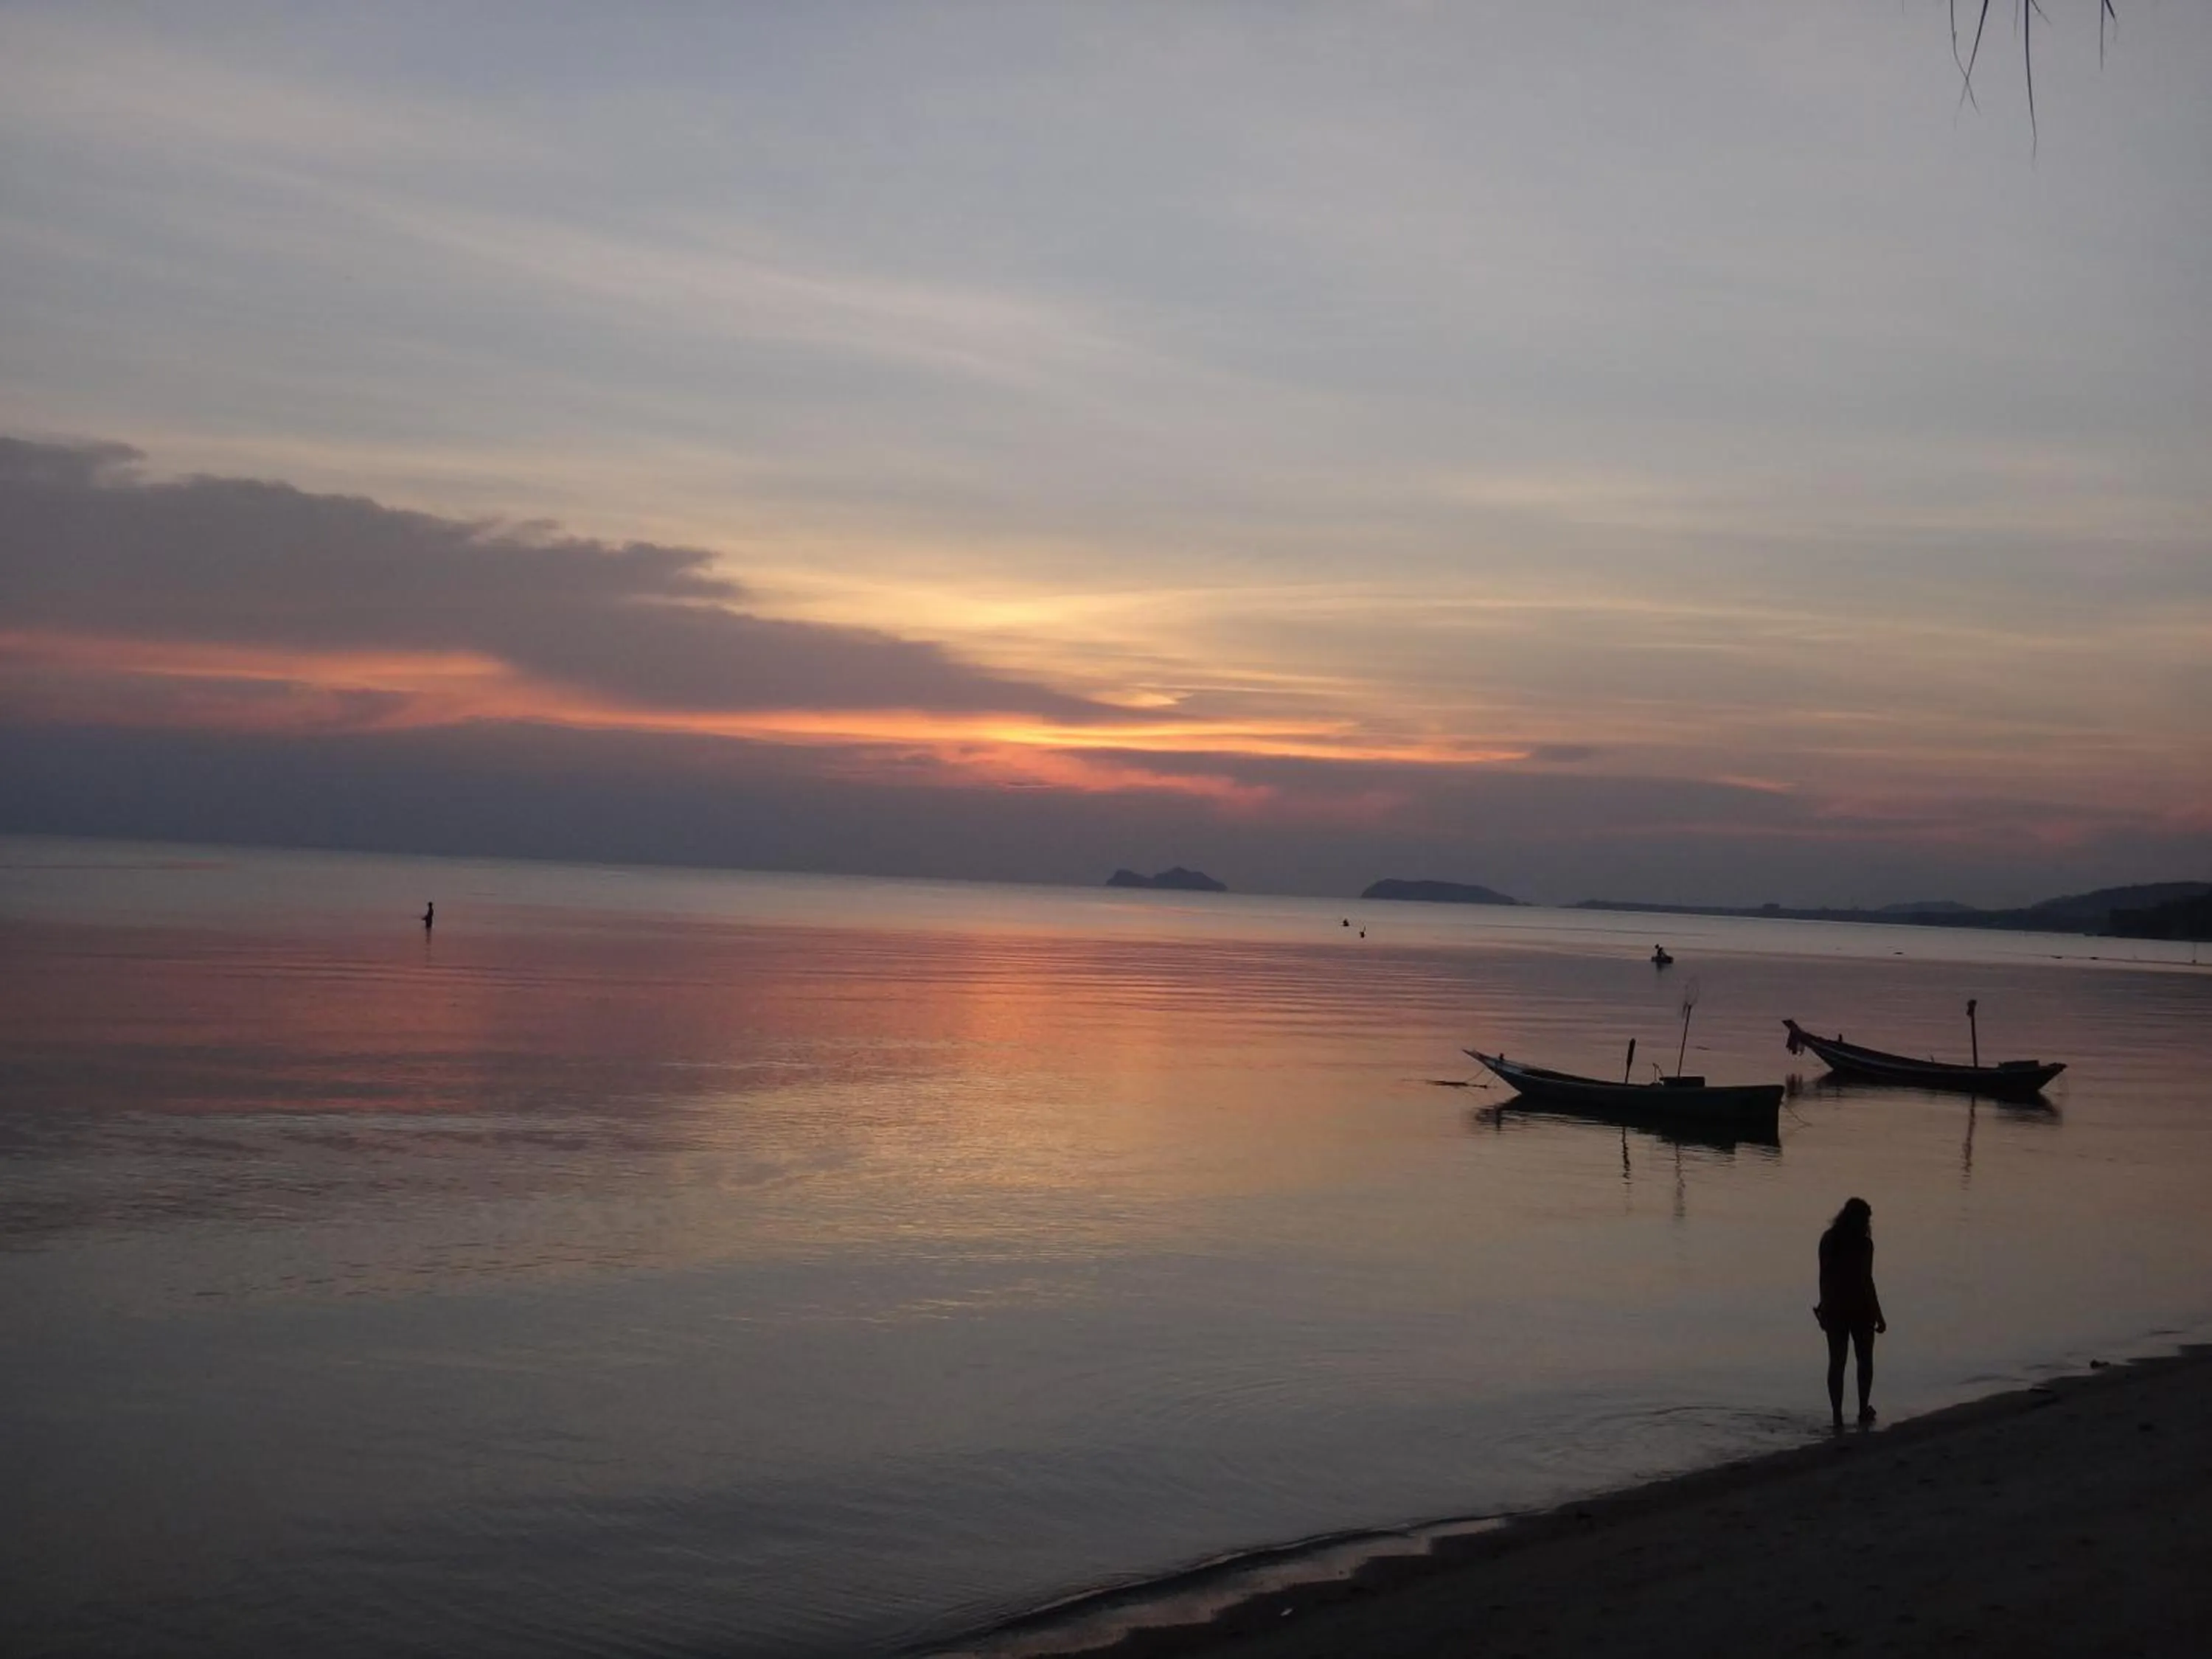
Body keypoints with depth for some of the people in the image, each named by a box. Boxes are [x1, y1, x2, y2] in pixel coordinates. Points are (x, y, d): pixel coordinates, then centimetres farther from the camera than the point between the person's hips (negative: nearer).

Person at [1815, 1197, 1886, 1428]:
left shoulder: (1828, 1240, 0)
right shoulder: (1863, 1244, -13)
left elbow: (1824, 1277, 4)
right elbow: (1866, 1281, -14)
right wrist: (1878, 1315, -9)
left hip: (1834, 1308, 3)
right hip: (1860, 1308, -3)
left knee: (1836, 1361, 6)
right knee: (1865, 1359, 16)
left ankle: (1837, 1415, 3)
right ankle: (1863, 1410, 22)